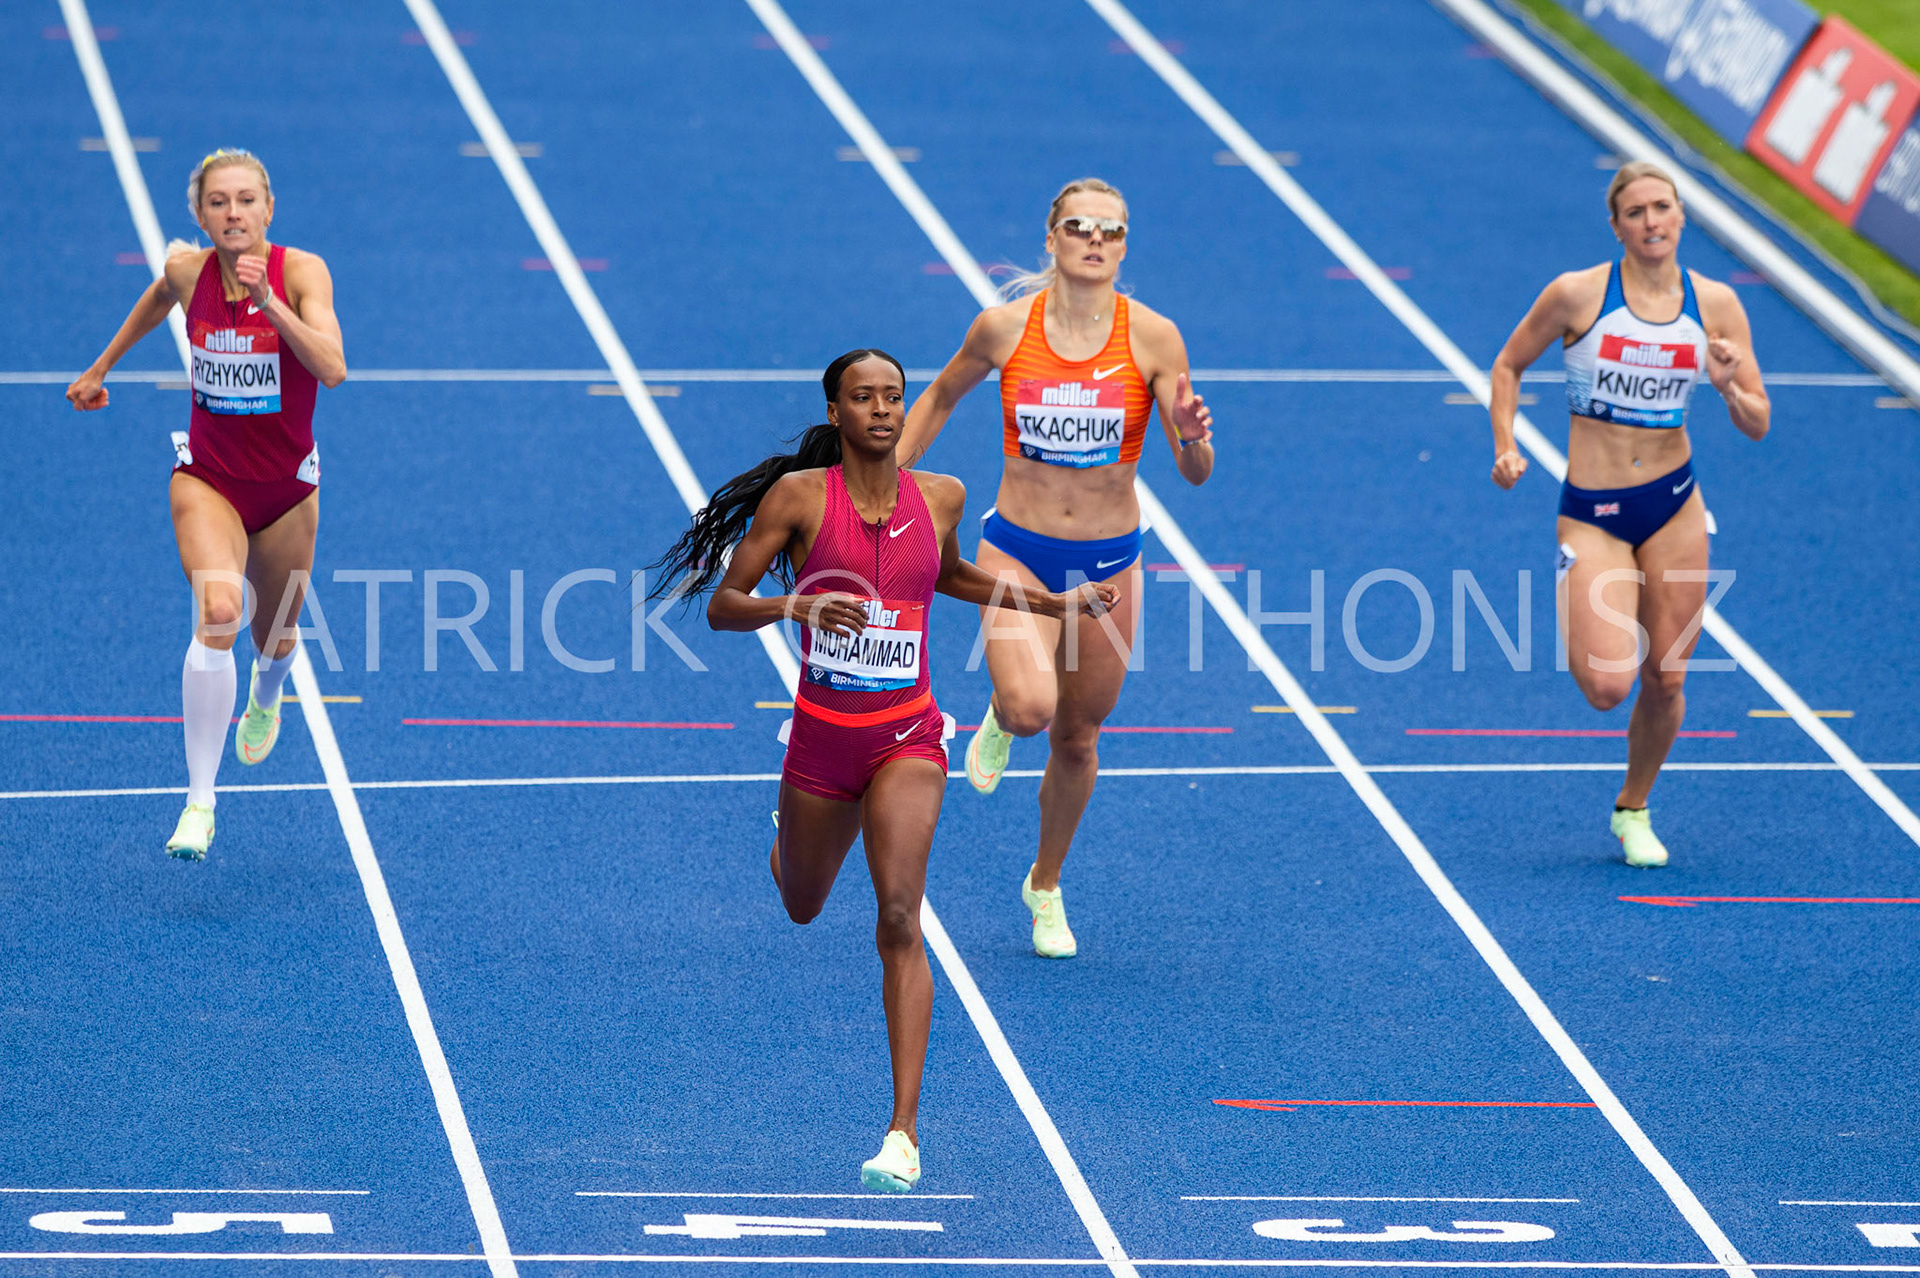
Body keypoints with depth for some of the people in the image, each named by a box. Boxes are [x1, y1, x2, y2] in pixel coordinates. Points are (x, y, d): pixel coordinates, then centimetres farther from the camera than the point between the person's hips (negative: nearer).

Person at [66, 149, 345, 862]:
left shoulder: (302, 272, -17)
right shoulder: (186, 272, -9)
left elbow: (332, 369, -31)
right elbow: (158, 299, 17)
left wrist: (268, 300, -39)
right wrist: (102, 368, 26)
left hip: (287, 489, 0)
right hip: (208, 477, 0)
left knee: (273, 636, 19)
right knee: (217, 612, -26)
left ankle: (266, 698, 60)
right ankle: (199, 803, -25)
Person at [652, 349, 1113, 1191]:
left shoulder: (940, 496, -1)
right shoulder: (799, 495, -9)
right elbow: (722, 607, -9)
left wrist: (1053, 603, 15)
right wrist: (793, 605, -28)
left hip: (907, 736, 0)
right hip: (822, 734, 0)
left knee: (899, 917, -18)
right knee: (802, 908, 22)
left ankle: (904, 1132, -19)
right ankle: (790, 842, 65)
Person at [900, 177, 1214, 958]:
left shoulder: (1152, 338, -11)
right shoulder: (1005, 328, -10)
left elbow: (1194, 473, -10)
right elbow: (941, 397, 11)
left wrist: (1193, 437, -32)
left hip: (1108, 562, 1)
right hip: (1017, 551, -1)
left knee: (1076, 739, 13)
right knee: (1031, 706, -26)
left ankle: (1046, 888, 38)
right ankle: (1000, 718, 14)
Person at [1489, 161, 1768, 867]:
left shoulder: (1715, 304, -2)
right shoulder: (1578, 294, -10)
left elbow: (1757, 426, 1)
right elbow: (1508, 366, 6)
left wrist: (1730, 389, -20)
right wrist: (1506, 449, -7)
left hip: (1674, 504, 3)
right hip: (1592, 512, -3)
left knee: (1665, 680, 3)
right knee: (1607, 686, -16)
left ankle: (1633, 809, 29)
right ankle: (1580, 619, 20)